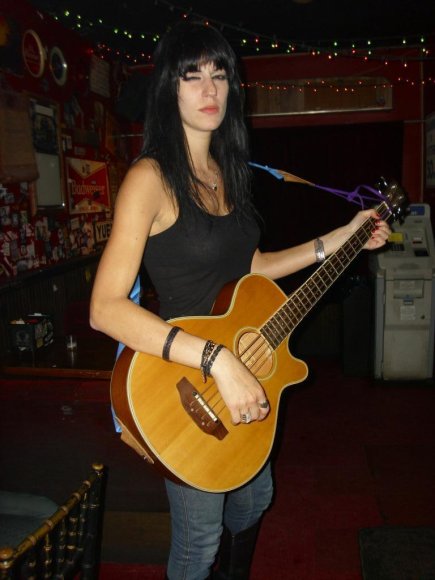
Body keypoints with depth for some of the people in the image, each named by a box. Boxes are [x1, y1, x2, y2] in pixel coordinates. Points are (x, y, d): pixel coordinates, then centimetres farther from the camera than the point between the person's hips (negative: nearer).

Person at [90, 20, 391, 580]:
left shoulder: (226, 171, 5)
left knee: (254, 497, 27)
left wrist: (342, 236, 12)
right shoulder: (151, 177, -19)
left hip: (246, 375, 8)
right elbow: (105, 308, -28)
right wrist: (216, 359, -34)